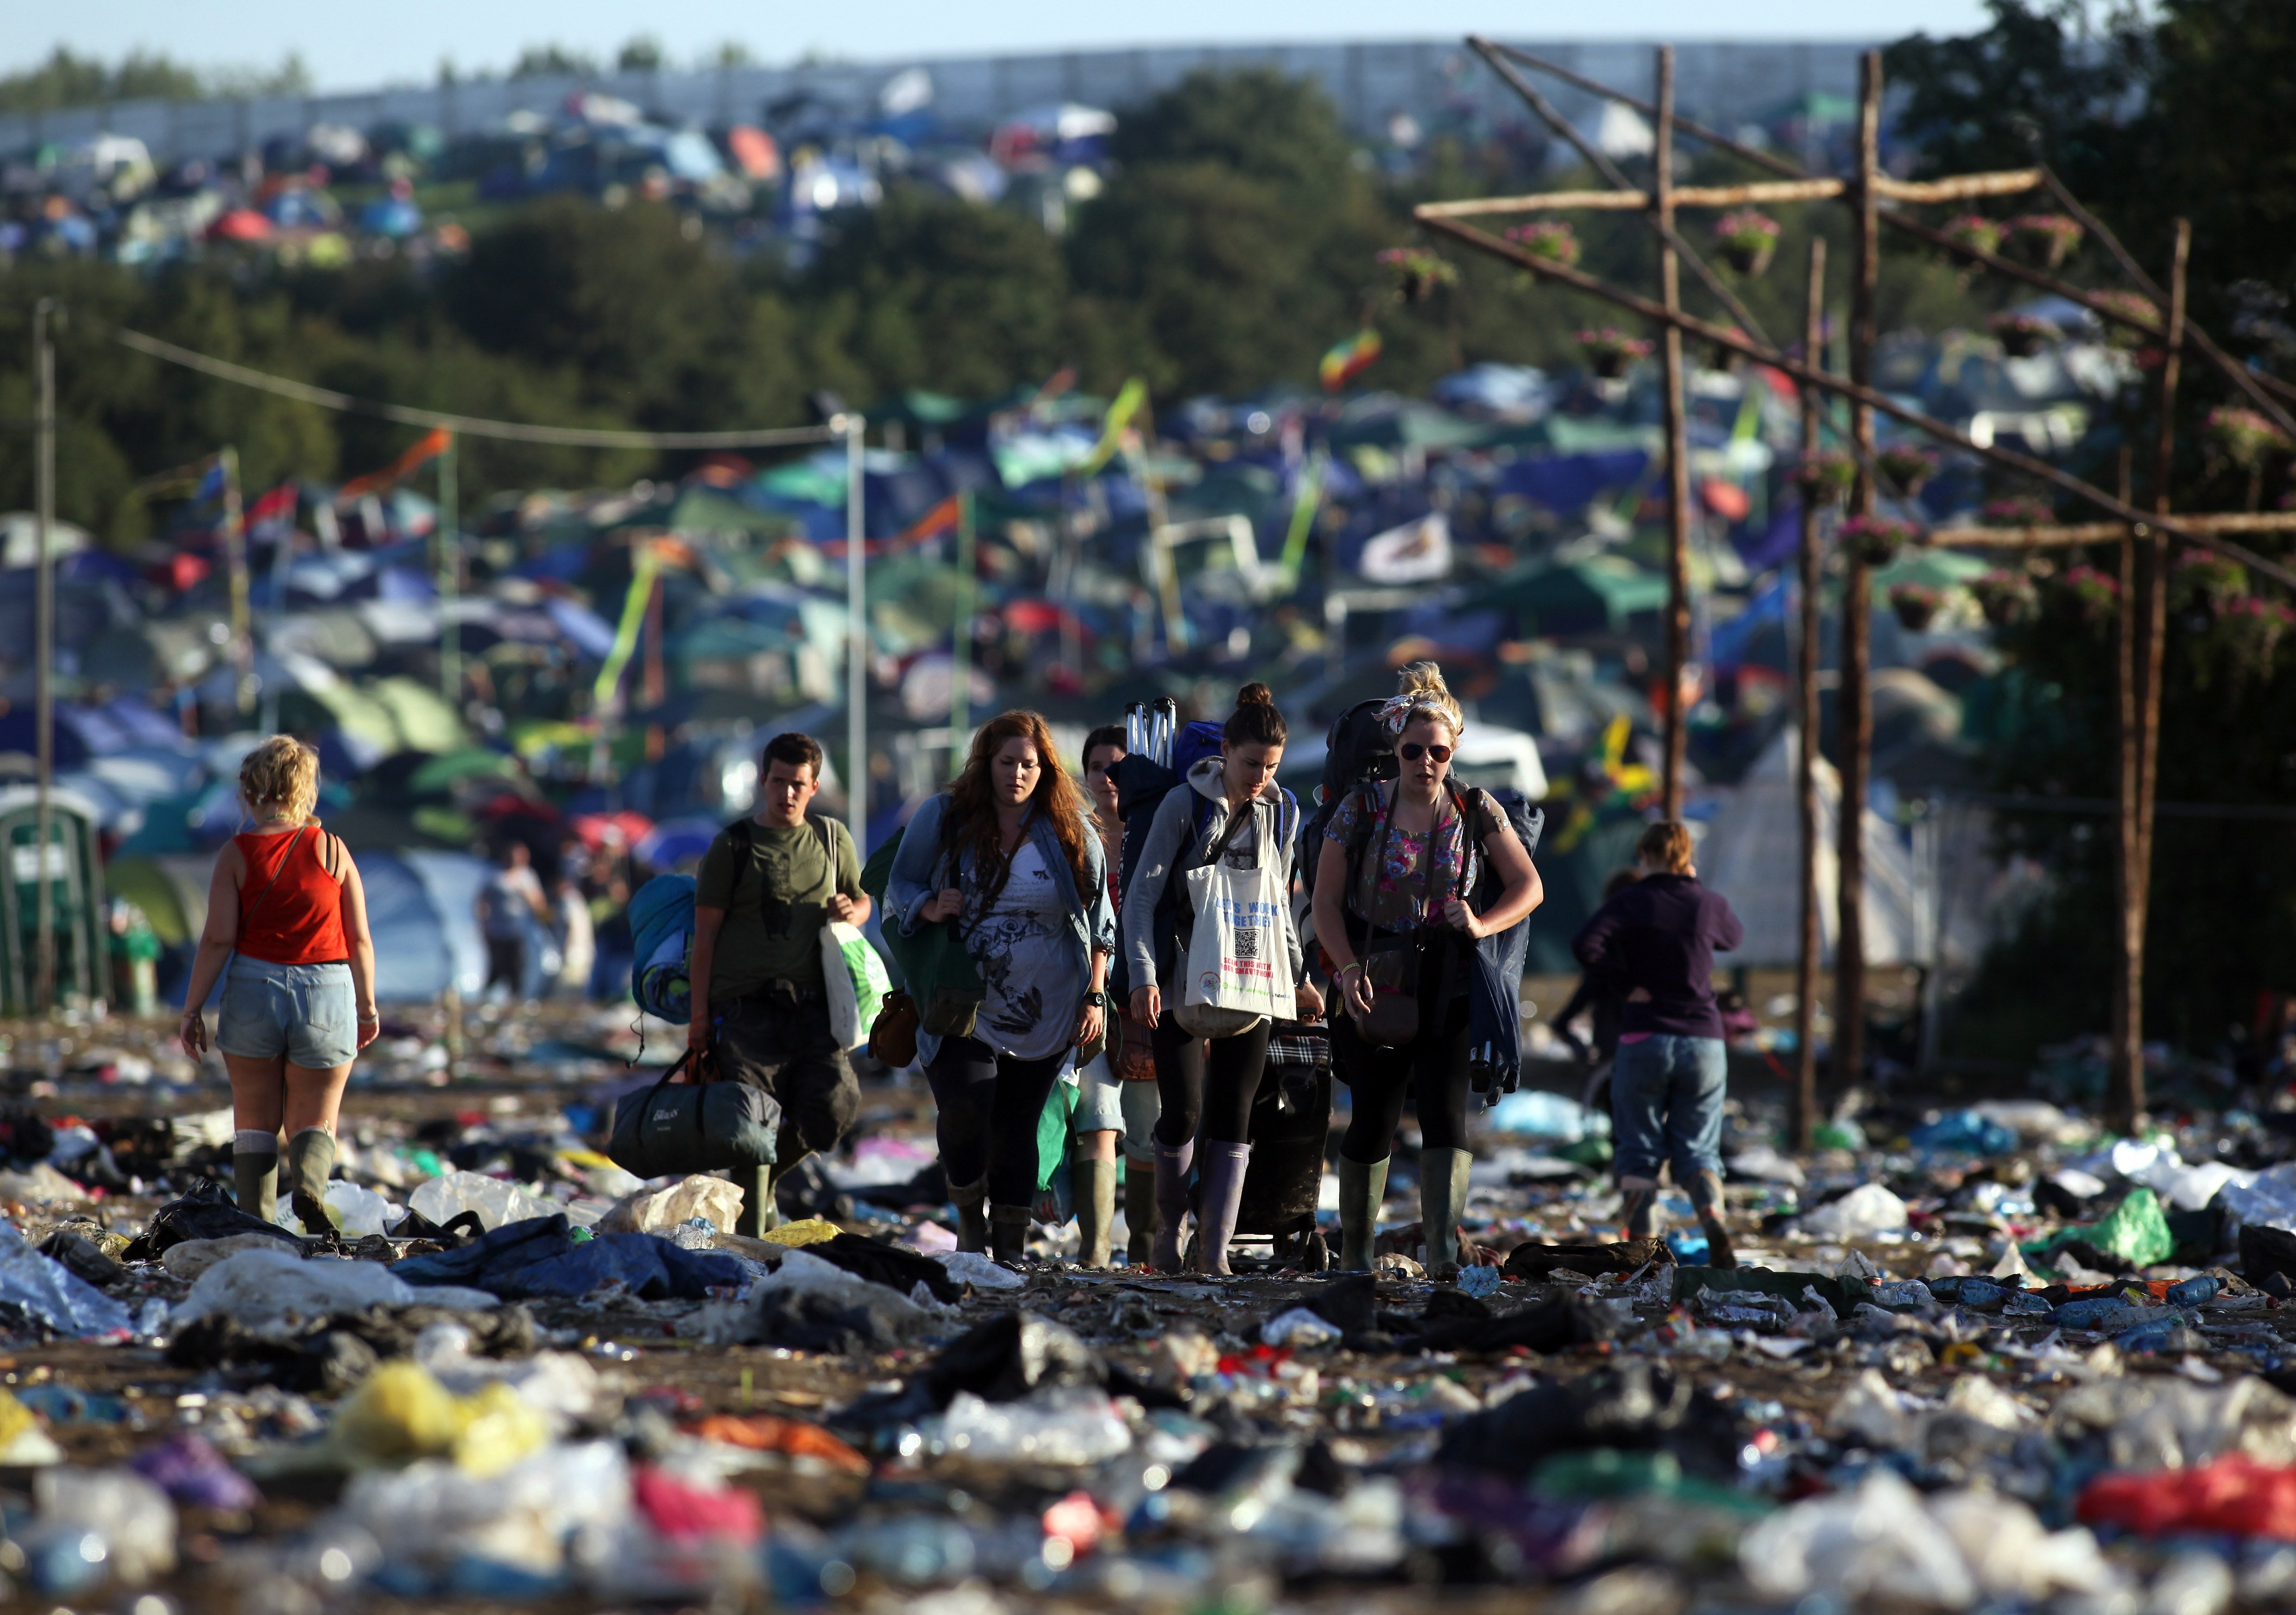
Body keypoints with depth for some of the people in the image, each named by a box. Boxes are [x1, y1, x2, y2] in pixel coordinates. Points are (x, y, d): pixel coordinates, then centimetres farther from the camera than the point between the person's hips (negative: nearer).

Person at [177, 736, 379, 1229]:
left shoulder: (237, 854, -4)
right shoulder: (333, 850, 0)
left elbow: (218, 938, -8)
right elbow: (360, 940, 1)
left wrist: (192, 1008, -2)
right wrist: (367, 1008, 12)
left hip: (253, 990, -1)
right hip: (326, 992, 1)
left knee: (256, 1119, 12)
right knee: (315, 1121, 10)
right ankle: (309, 1185, -21)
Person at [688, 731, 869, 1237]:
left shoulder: (832, 839, 14)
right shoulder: (733, 846, 3)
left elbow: (863, 900, 26)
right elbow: (706, 934, 2)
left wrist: (851, 912, 0)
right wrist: (700, 1014, -4)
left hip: (811, 1005, 3)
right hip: (746, 1005, -3)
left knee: (835, 1107, -11)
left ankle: (764, 1180, 17)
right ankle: (751, 1237, -1)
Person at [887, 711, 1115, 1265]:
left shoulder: (1071, 830, 3)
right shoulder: (944, 819, 1)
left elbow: (1098, 920, 9)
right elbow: (899, 886, 7)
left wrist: (1095, 996, 2)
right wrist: (927, 908, -16)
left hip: (1047, 1013, 1)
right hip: (963, 1006, -1)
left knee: (1016, 1126, 2)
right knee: (965, 1107, -19)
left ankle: (1011, 1243, 12)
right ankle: (971, 1214, 6)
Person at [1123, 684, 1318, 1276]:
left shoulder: (1279, 813, 6)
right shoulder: (1185, 804, -7)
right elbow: (1142, 895, -7)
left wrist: (1299, 977, 15)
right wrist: (1143, 977, -16)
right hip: (1183, 979, -3)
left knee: (1233, 1117, -1)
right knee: (1182, 1112, -7)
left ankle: (1216, 1248, 2)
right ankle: (1169, 1225, 17)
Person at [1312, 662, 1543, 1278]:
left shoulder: (1475, 810, 3)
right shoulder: (1361, 809, 1)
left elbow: (1528, 887, 5)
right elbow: (1326, 902, 0)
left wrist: (1482, 926, -13)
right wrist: (1349, 969, -15)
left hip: (1447, 990, 0)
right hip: (1375, 987, 0)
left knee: (1445, 1114, -15)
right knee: (1372, 1123, 5)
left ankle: (1444, 1250, -25)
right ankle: (1355, 1254, 20)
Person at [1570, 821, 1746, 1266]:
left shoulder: (1631, 902, -5)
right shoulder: (1710, 904, 3)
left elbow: (1586, 945, -21)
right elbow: (1734, 938, 26)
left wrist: (1627, 986, -10)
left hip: (1644, 1040, -2)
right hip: (1703, 1041, 2)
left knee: (1638, 1150, 7)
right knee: (1698, 1148, 7)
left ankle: (1642, 1245, -5)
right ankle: (1713, 1219, -21)